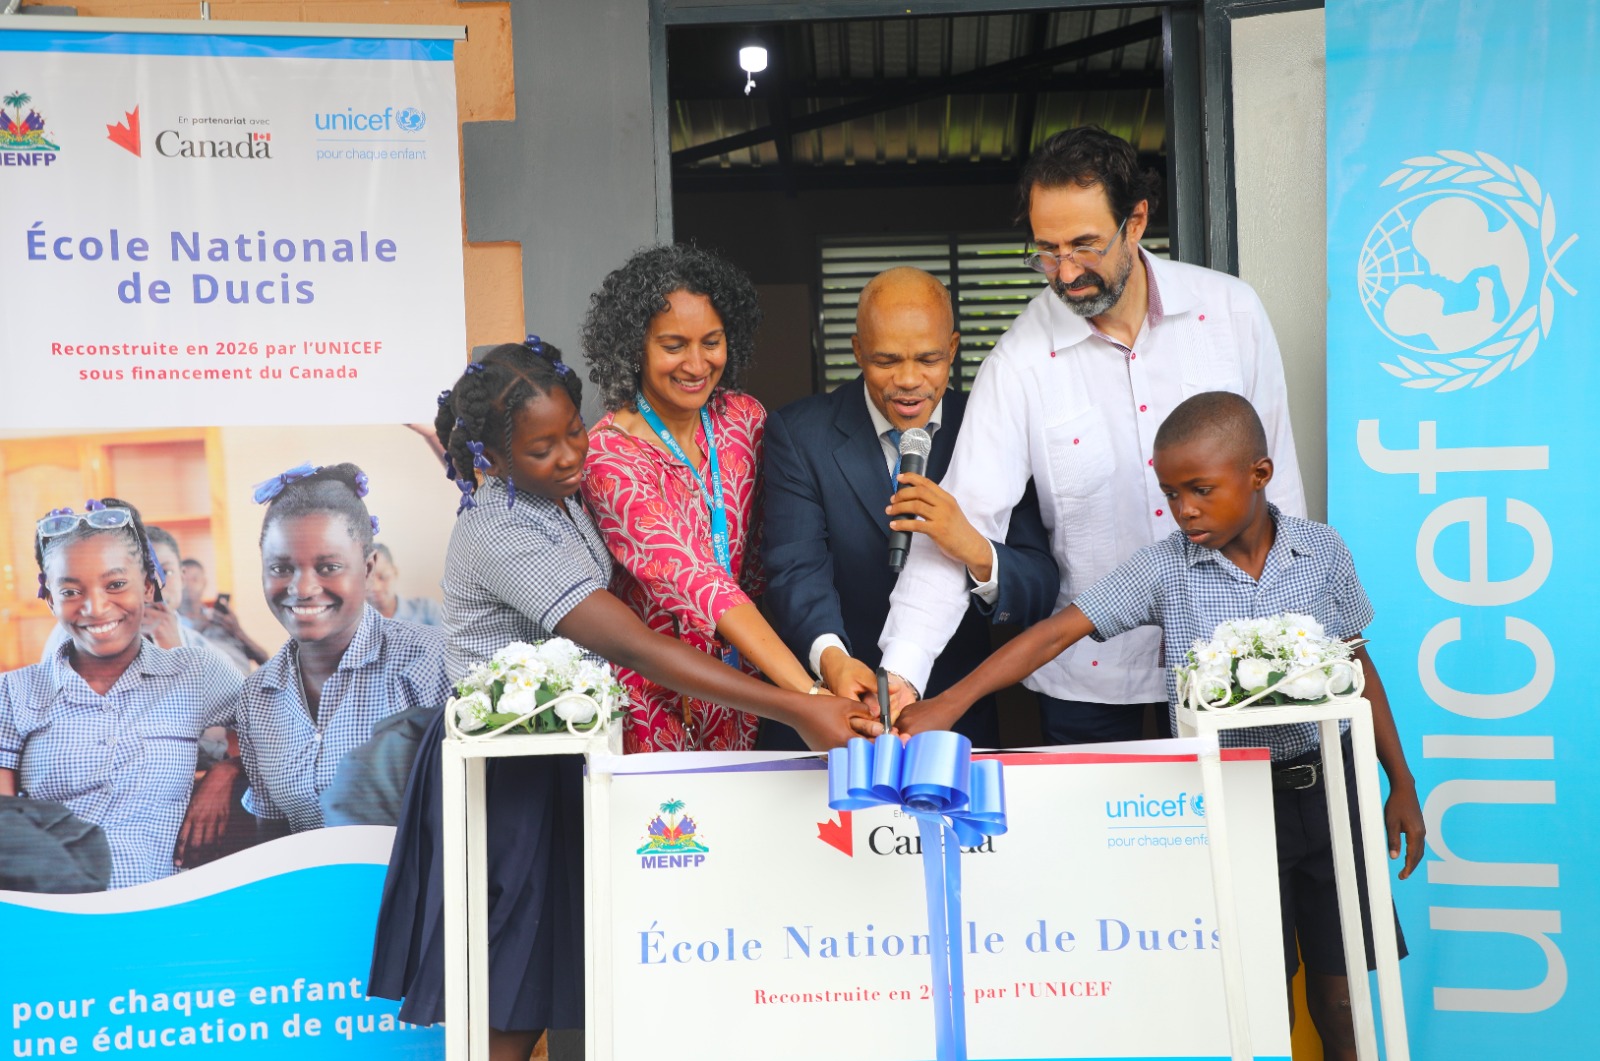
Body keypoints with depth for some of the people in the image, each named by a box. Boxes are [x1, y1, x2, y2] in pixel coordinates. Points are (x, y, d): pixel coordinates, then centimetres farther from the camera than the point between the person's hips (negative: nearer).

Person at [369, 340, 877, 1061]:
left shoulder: (564, 494, 3)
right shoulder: (502, 536, -26)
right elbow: (633, 647, -35)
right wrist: (795, 710, -39)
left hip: (554, 753, 8)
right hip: (503, 773, -8)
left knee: (533, 986, 15)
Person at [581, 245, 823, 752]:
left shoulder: (746, 419, -3)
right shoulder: (610, 456, -20)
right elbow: (694, 579, -31)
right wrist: (809, 695, -40)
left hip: (742, 671, 5)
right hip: (653, 689, -4)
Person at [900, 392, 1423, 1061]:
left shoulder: (1322, 551, -4)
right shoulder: (1163, 569, -8)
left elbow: (1358, 666, 6)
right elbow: (1058, 633, -14)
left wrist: (1401, 783, 9)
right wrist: (949, 702, -24)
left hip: (1324, 785, 1)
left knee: (1336, 988, 10)